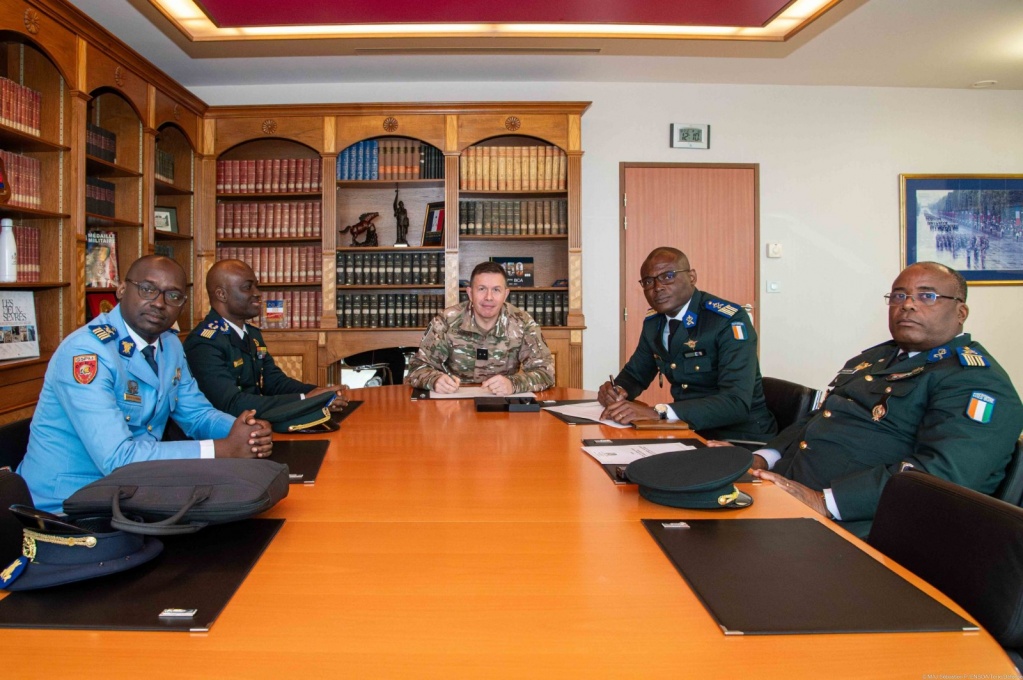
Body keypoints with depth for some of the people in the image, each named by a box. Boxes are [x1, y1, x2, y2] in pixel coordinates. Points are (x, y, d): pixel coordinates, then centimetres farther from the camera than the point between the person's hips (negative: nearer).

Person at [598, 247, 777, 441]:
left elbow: (736, 403, -29)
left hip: (740, 438, -6)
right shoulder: (653, 324, 3)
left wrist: (657, 412, -37)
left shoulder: (729, 320, -18)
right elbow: (634, 374, 17)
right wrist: (616, 390, -8)